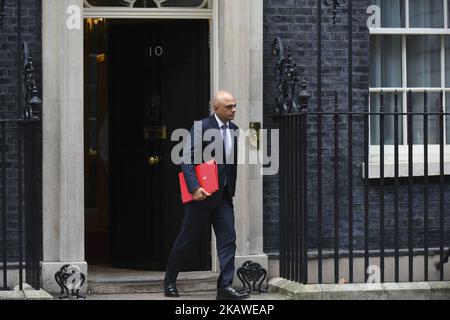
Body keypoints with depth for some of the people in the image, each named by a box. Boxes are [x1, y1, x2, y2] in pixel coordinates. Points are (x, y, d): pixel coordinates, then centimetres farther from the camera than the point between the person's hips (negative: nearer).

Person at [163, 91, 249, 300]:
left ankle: (225, 287, -6)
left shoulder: (234, 129, 9)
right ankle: (170, 282, 22)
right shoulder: (201, 127, -11)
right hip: (202, 194, -6)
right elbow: (187, 160, -17)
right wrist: (194, 188, -26)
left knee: (228, 239, -5)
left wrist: (232, 188, 13)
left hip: (224, 195, 6)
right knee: (187, 239, 6)